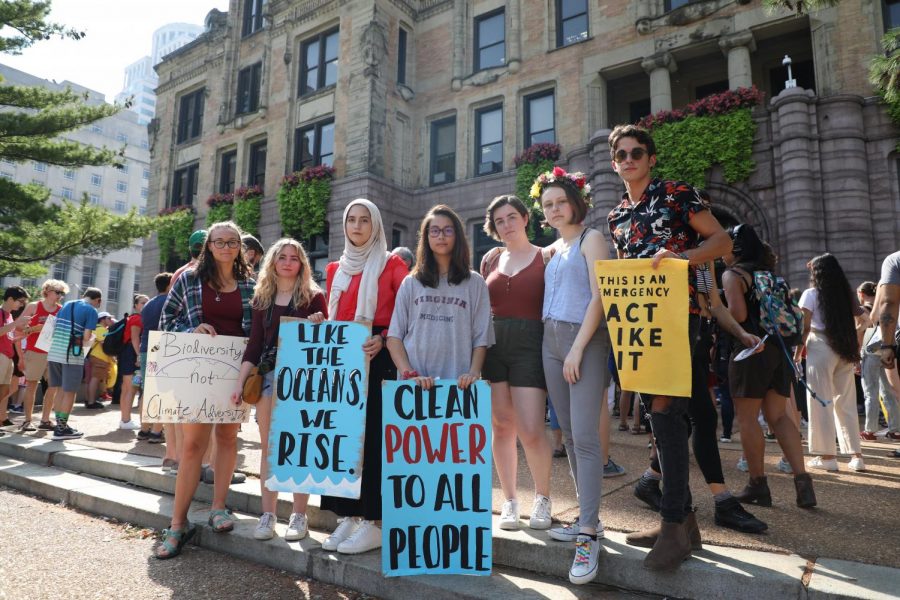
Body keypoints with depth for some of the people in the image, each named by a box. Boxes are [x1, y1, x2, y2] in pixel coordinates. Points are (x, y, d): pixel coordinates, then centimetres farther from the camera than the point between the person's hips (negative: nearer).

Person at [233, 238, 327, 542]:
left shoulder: (313, 296, 1)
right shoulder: (262, 297, 11)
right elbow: (254, 343, 10)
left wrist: (317, 325, -21)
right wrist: (240, 381, 3)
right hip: (268, 374, 3)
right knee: (268, 447, 6)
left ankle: (298, 516, 11)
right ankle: (268, 514, 16)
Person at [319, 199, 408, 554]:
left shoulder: (392, 265, 0)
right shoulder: (335, 269, 16)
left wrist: (383, 339, -19)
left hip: (377, 359, -5)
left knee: (373, 437, -4)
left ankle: (372, 523, 5)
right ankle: (347, 517, 17)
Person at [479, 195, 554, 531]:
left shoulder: (546, 257, 4)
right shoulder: (490, 259, 13)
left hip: (530, 344, -3)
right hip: (492, 343, 4)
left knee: (531, 431, -7)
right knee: (501, 427, 6)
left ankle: (543, 497, 19)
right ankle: (509, 501, 22)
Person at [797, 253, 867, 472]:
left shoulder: (811, 294, -3)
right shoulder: (846, 294, 11)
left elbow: (805, 328, -7)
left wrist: (797, 353, -1)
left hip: (821, 348, -5)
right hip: (845, 350, 5)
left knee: (821, 402, 0)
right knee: (846, 403, 11)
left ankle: (827, 455, 1)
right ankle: (856, 455, 12)